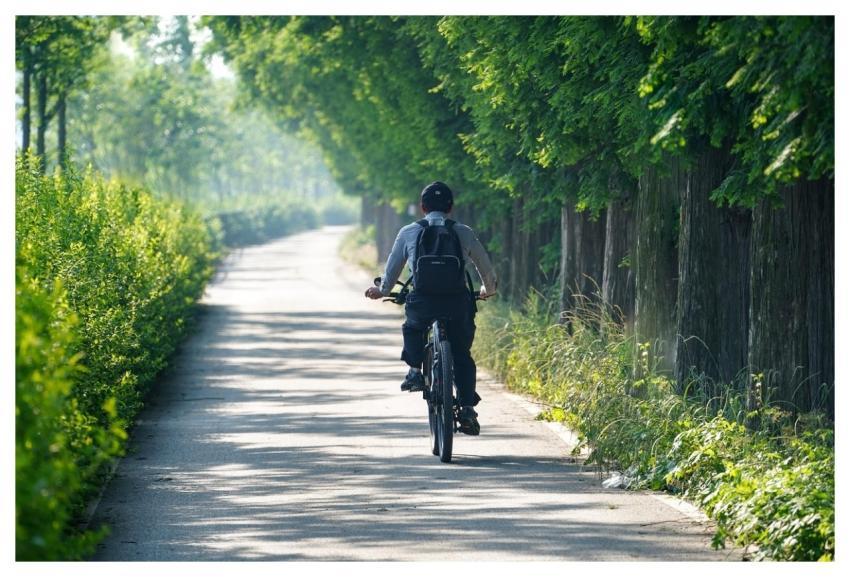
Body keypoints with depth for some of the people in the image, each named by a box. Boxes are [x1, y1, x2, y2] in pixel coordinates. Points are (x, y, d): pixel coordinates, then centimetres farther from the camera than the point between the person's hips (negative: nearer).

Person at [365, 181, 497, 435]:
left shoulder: (408, 233, 12)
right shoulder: (463, 233, 12)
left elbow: (392, 268, 22)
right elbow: (485, 267, 21)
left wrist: (382, 291, 42)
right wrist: (488, 290, 42)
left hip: (421, 301, 0)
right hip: (457, 300, 0)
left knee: (412, 328, 33)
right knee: (461, 355, 15)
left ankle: (415, 370, 14)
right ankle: (467, 408, 1)